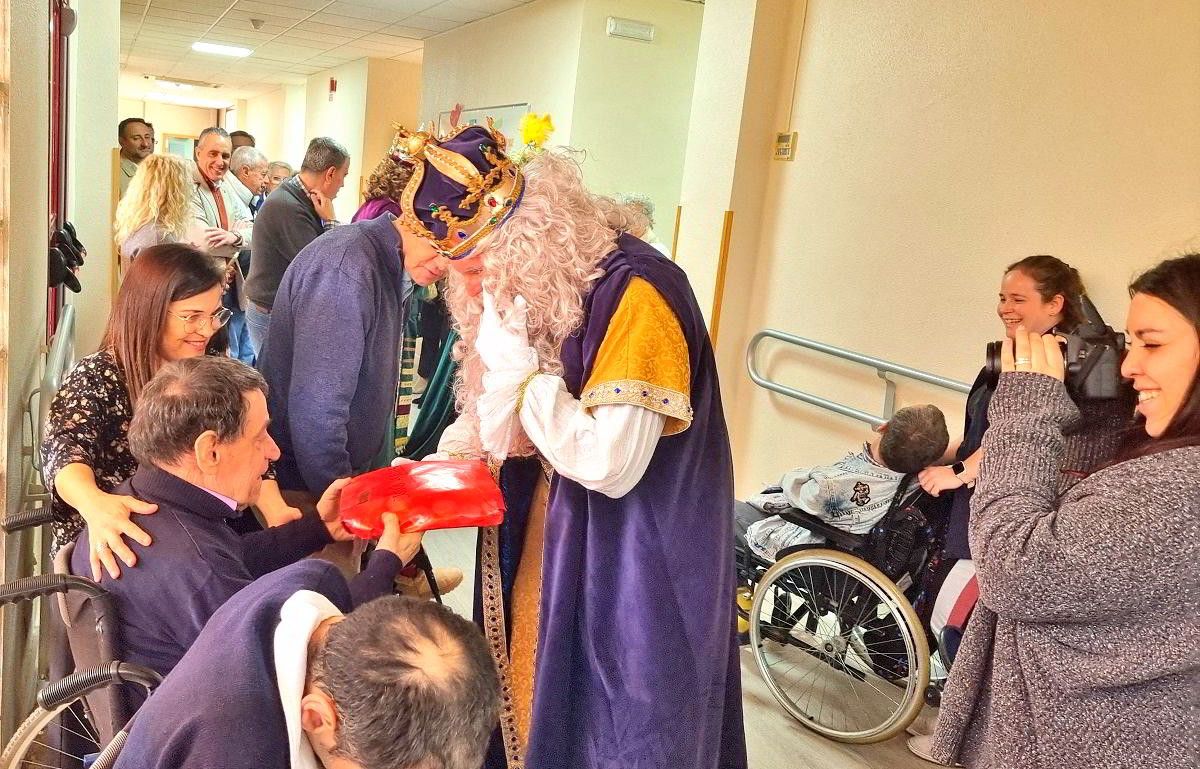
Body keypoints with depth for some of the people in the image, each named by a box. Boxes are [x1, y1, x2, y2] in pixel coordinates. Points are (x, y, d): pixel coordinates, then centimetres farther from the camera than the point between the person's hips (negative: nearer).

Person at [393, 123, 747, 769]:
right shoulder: (528, 287, 1)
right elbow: (496, 424, 12)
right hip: (545, 543, 8)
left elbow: (609, 465, -29)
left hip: (630, 567, -7)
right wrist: (451, 456, -6)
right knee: (531, 706, 20)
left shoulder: (634, 292, -25)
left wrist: (515, 364, -24)